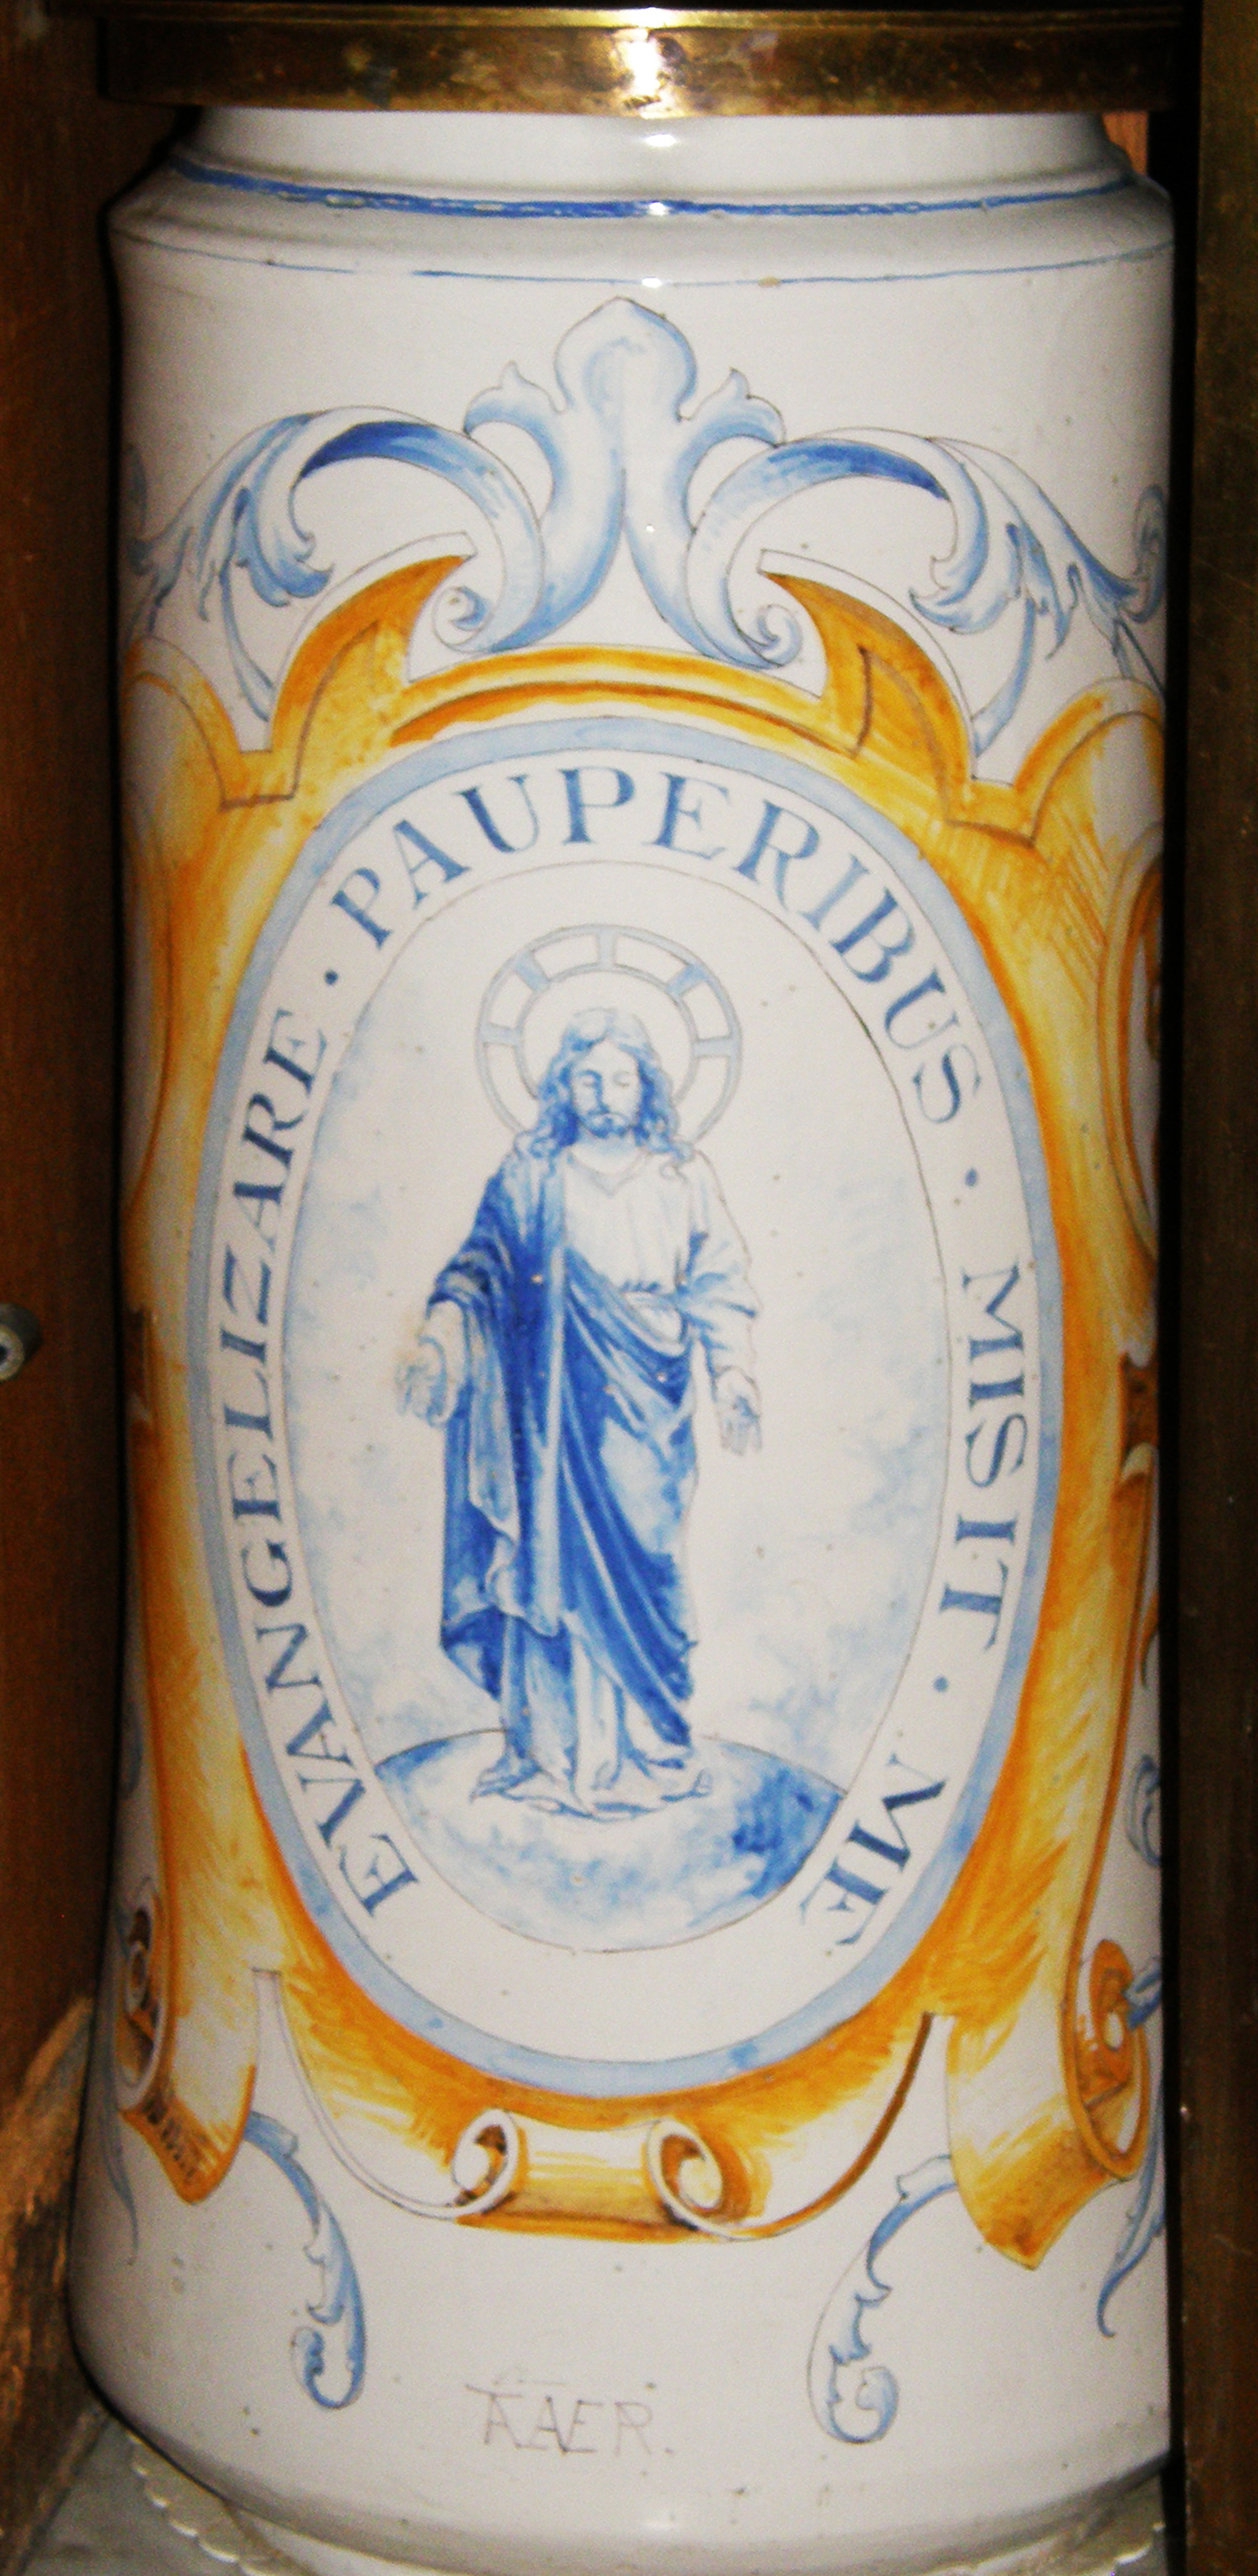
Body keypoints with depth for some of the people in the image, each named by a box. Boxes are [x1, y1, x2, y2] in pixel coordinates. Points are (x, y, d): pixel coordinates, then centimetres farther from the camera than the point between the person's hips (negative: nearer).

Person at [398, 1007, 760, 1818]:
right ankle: (555, 1749, 0)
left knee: (646, 1560, -4)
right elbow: (483, 1265, 4)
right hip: (557, 1406, 0)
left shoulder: (685, 1180, 10)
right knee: (554, 1558, -4)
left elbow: (718, 1285, 7)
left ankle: (648, 1744, 5)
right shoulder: (530, 1175, 8)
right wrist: (443, 1338, -12)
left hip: (648, 1407, 0)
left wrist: (734, 1375, -5)